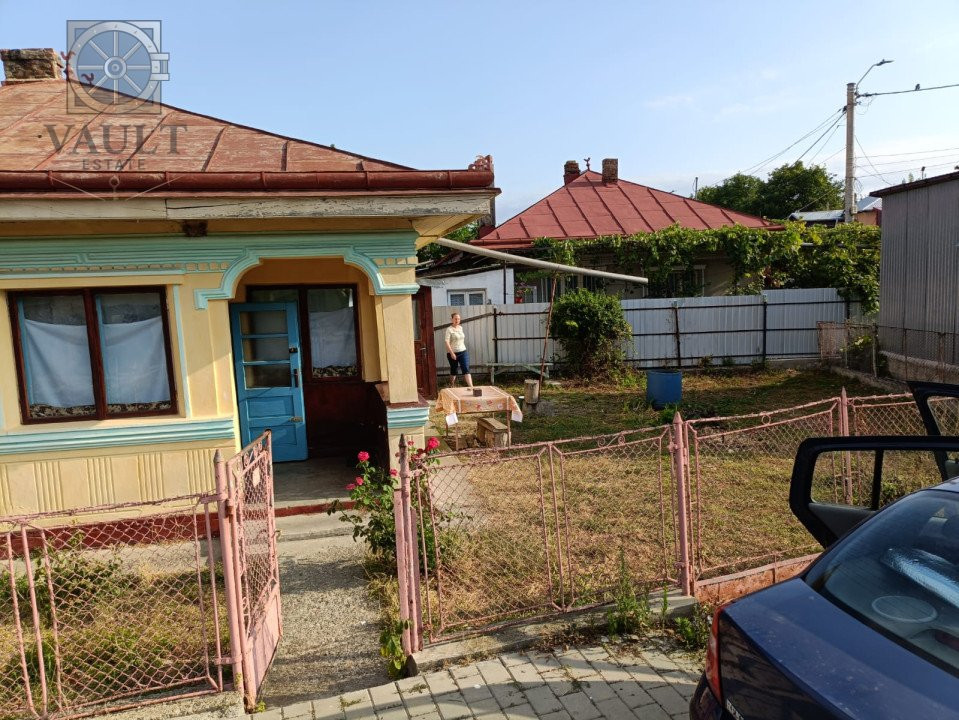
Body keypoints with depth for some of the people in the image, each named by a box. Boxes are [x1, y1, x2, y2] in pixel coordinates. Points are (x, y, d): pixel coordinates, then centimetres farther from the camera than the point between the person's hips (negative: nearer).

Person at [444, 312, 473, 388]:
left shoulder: (460, 327, 8)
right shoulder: (449, 329, -11)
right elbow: (447, 342, -17)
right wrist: (452, 353, -24)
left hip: (463, 352, 4)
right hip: (453, 353, -4)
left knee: (466, 369, -8)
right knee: (453, 370, 10)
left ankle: (471, 387, -16)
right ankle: (452, 386, 30)